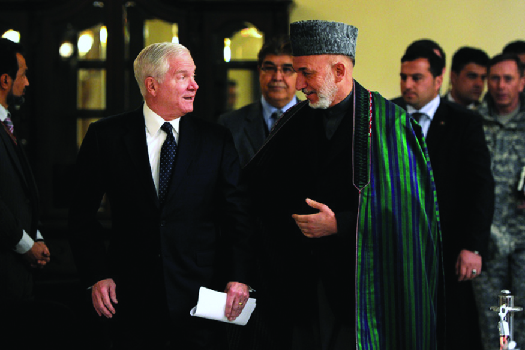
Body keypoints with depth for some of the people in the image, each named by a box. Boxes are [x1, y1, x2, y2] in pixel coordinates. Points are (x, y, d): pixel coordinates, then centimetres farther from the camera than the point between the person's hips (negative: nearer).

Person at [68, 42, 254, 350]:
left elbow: (237, 214, 3)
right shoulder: (105, 137, 2)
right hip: (133, 298, 0)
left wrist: (238, 277, -7)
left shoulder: (216, 139, 5)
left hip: (199, 299, 1)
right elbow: (83, 214, 4)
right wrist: (97, 275, -4)